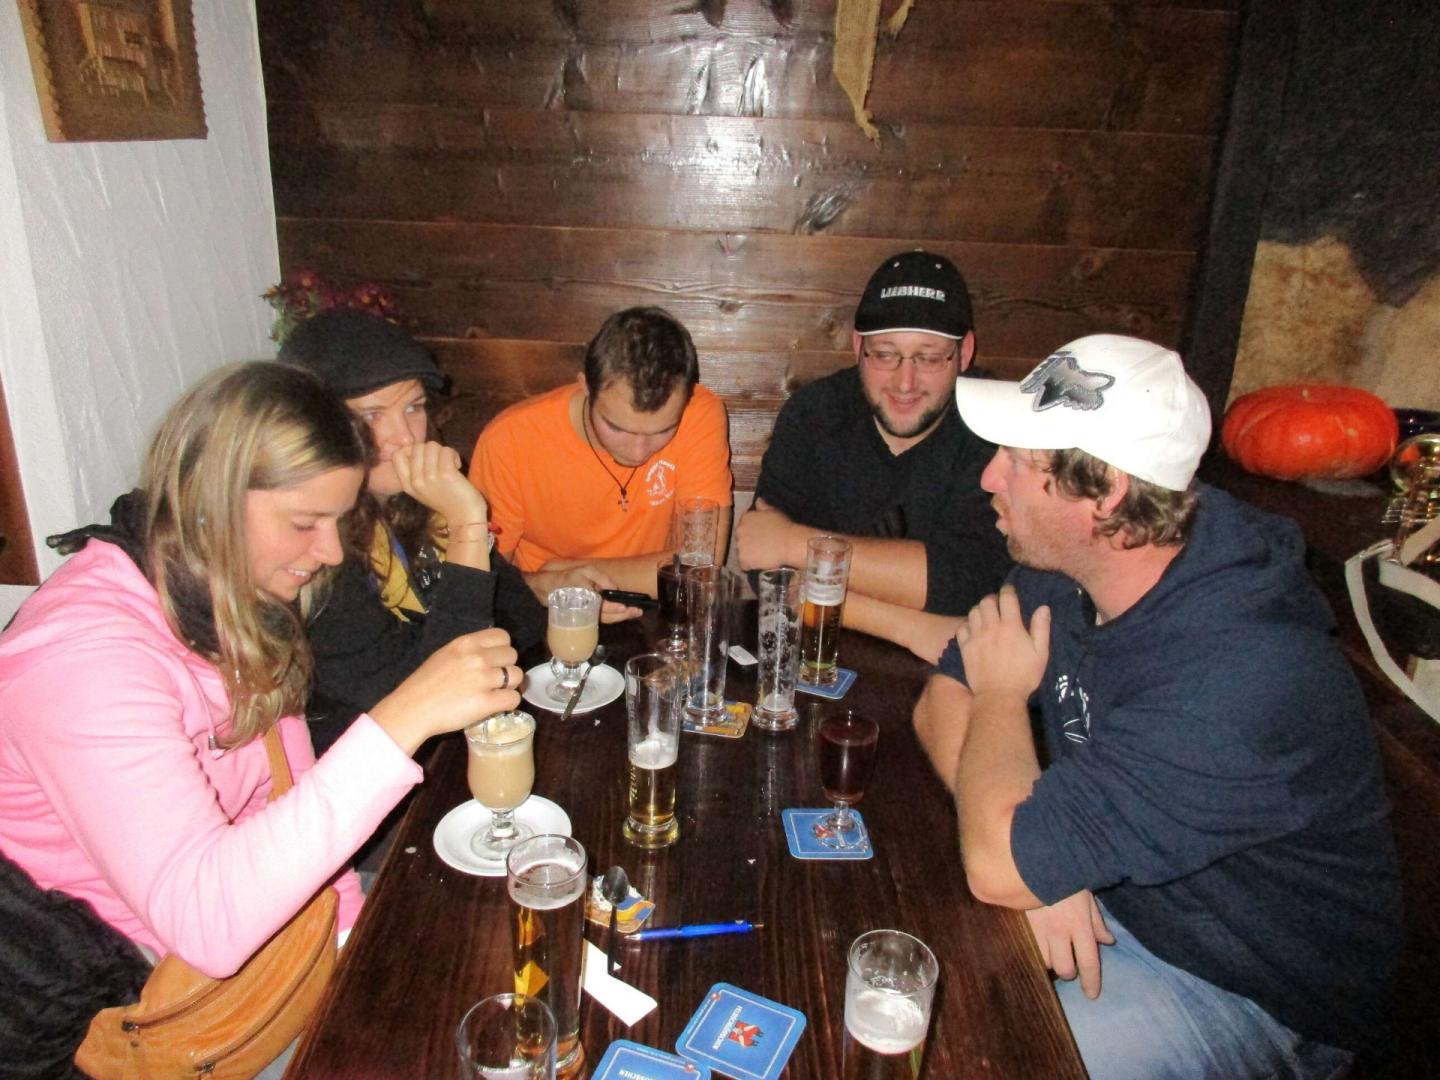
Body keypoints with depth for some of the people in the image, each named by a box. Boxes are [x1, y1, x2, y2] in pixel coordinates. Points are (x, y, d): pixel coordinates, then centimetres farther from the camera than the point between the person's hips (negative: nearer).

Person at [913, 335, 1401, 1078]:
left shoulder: (1237, 679, -36)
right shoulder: (1064, 567, -10)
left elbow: (997, 866, -36)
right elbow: (940, 706, -4)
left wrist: (1003, 692, -18)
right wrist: (1041, 863, -20)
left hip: (1254, 993, -6)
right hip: (1114, 890, 7)